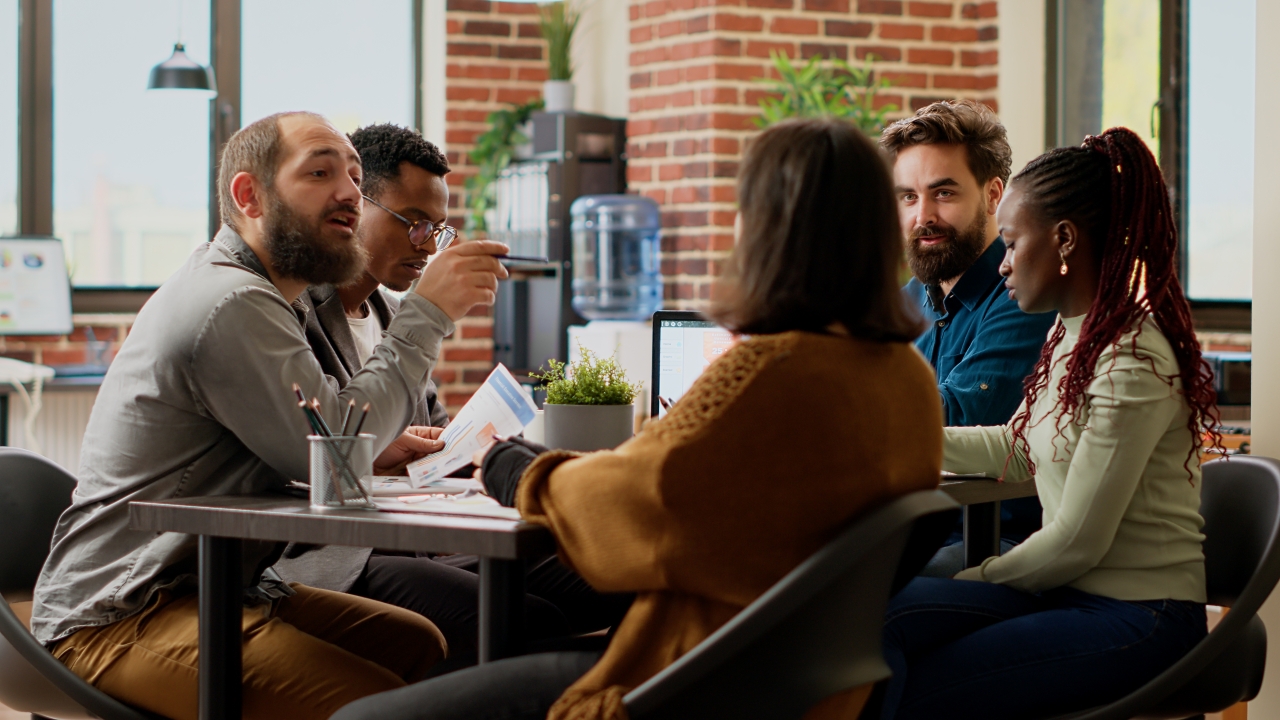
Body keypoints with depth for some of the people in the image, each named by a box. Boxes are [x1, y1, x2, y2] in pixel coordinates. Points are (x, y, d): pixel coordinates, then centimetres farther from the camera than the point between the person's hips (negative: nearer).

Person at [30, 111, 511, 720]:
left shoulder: (249, 293, 18)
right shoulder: (229, 303, -17)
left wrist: (365, 447, 3)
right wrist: (427, 314, -13)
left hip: (206, 587, 11)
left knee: (421, 645, 1)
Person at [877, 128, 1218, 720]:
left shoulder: (1132, 364, -20)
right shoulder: (1072, 336, 10)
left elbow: (1076, 543, -18)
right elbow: (1015, 449, 24)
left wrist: (978, 579, -2)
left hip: (1137, 620, -8)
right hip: (1068, 591, 8)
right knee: (884, 616, -16)